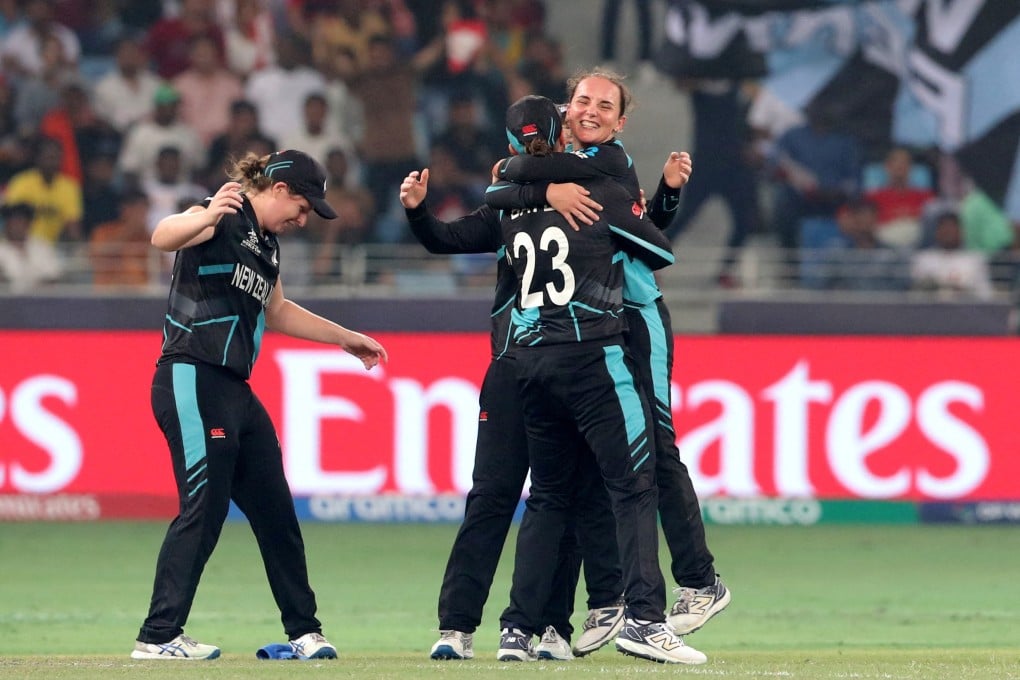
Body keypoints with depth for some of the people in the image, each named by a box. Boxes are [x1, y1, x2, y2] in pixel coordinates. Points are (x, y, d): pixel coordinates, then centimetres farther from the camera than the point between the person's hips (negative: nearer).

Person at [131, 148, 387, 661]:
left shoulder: (266, 242, 19)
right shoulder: (226, 218, -9)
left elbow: (277, 312, 36)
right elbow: (163, 237, -30)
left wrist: (345, 339, 41)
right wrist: (206, 217, -51)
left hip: (234, 390, 10)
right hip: (193, 382, -10)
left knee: (276, 512, 11)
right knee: (204, 508, -12)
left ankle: (303, 632, 20)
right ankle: (158, 636, -10)